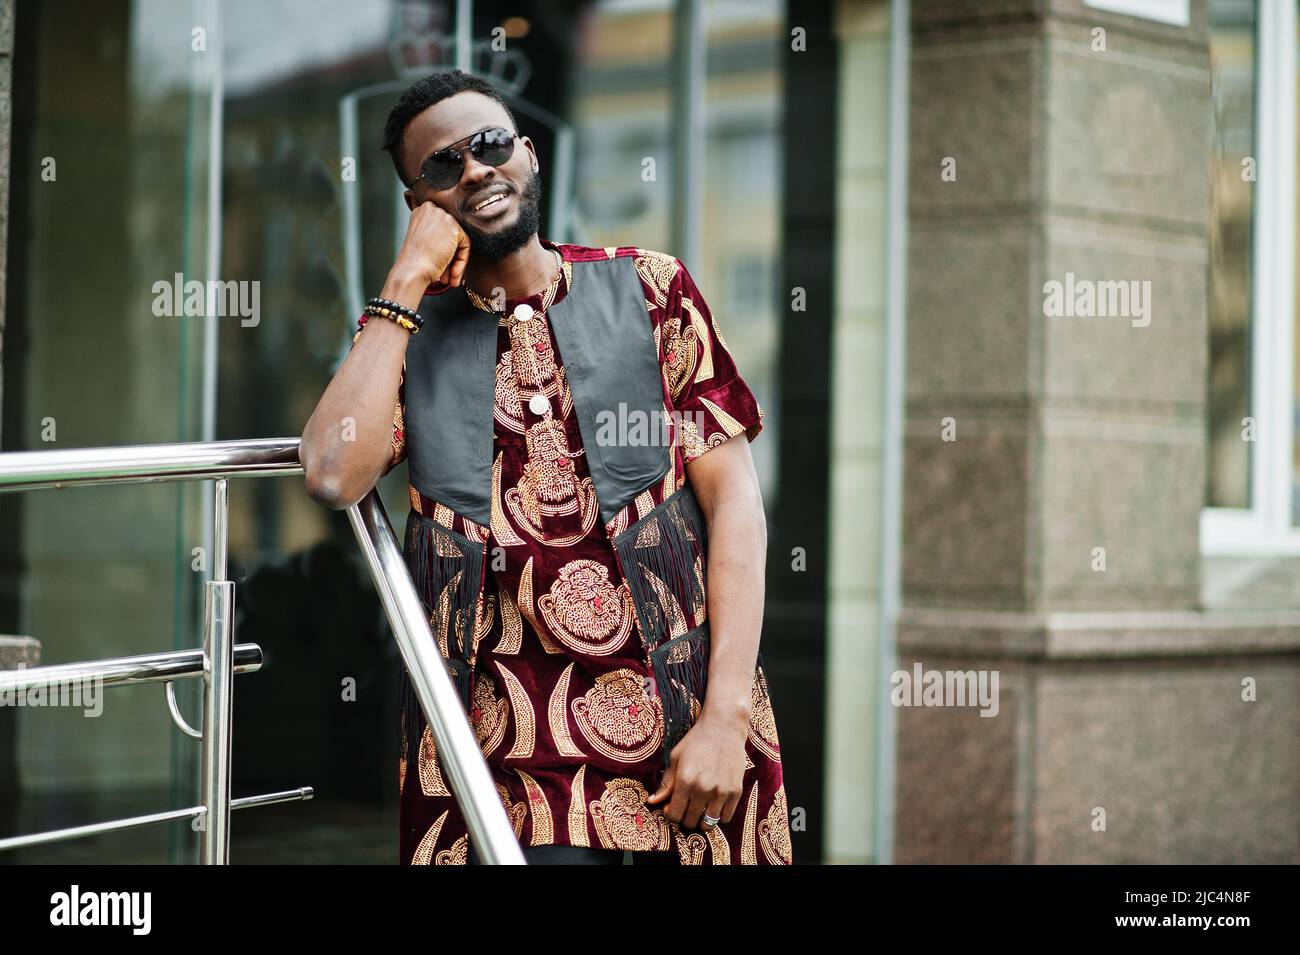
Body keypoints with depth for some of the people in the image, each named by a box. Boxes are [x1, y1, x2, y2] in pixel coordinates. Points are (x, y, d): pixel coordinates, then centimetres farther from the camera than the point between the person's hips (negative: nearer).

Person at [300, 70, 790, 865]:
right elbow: (333, 475, -11)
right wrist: (407, 283, -6)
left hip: (685, 704, 0)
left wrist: (726, 715, -10)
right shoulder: (409, 335, 9)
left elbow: (734, 498, 0)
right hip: (516, 735, 0)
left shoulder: (649, 289, 6)